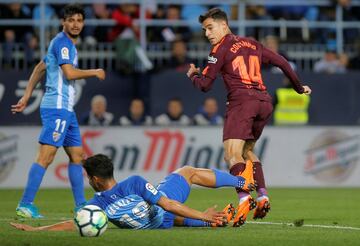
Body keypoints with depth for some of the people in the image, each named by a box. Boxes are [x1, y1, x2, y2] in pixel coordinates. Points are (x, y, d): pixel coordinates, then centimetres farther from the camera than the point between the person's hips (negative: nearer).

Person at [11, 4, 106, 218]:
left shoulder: (69, 44, 19)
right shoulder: (62, 42, -11)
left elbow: (40, 68, 24)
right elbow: (70, 73, -22)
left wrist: (26, 97, 22)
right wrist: (95, 72, -7)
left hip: (66, 109, 10)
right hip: (57, 107, -10)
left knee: (77, 156, 12)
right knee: (46, 156, -13)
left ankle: (80, 205, 16)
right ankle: (25, 204, -15)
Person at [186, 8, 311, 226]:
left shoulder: (221, 49, 5)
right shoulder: (252, 44, 22)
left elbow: (204, 85, 4)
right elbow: (282, 62, 24)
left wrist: (192, 75, 26)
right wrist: (299, 87, 37)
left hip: (242, 100, -7)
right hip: (265, 101, 7)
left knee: (232, 154, -16)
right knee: (247, 151, 23)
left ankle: (245, 198, -38)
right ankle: (263, 196, 9)